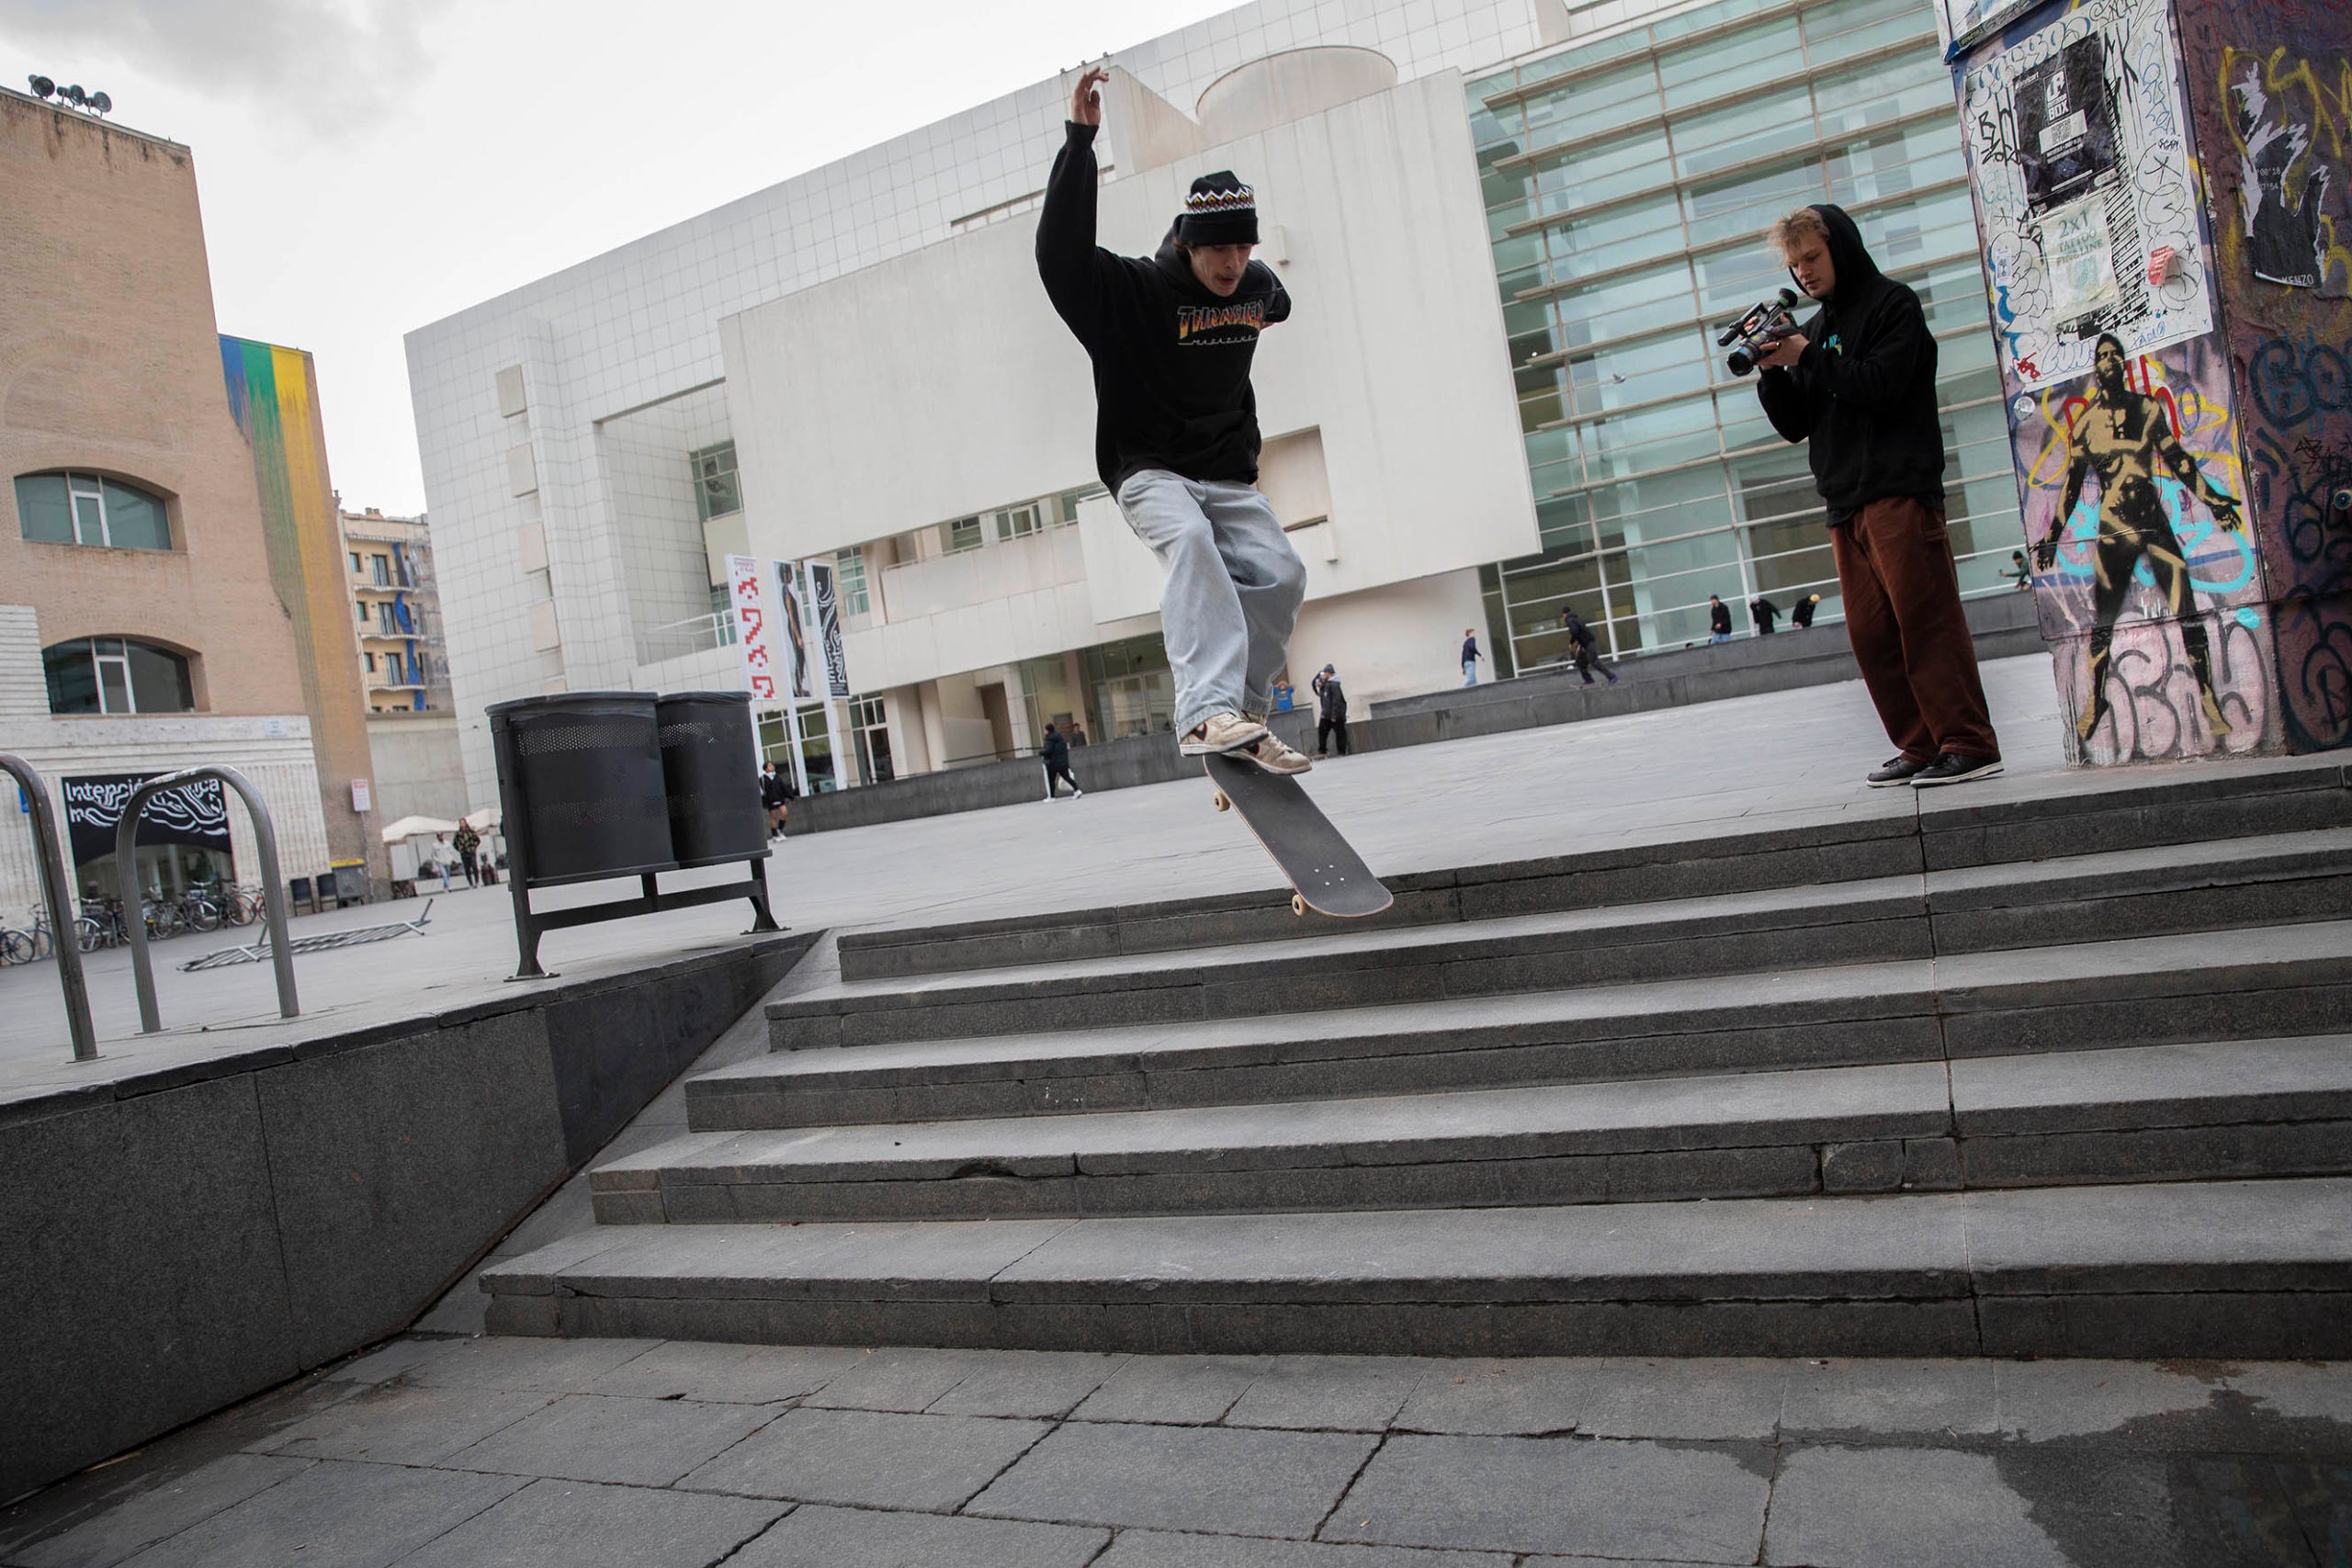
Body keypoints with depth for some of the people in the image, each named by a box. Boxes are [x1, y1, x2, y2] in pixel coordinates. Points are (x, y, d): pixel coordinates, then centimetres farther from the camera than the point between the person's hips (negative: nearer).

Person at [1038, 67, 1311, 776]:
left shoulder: (1257, 287, 5)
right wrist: (1079, 140, -31)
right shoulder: (1130, 291, -11)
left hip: (1228, 477, 6)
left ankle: (1243, 719, -5)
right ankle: (1206, 712, -48)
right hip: (1149, 471, -6)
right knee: (1189, 542, -35)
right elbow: (1061, 252, -28)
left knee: (1281, 574, -14)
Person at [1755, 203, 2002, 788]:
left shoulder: (1892, 304, 5)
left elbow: (1882, 384, -10)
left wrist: (1807, 358, -8)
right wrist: (1771, 373, 2)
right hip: (1845, 503, 6)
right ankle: (1919, 747, 6)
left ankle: (1969, 744, -9)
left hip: (1900, 492, -6)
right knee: (1871, 634, 1)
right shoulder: (1813, 330, 23)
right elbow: (1796, 424, 18)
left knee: (1925, 618, -11)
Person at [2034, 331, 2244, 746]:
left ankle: (2208, 700, -1)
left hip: (2154, 520, 1)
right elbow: (2073, 481, 7)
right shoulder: (2085, 420, 4)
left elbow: (2177, 459, 13)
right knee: (2102, 619, 1)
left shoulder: (2148, 408, 8)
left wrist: (2213, 499, 8)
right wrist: (2052, 537, 5)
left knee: (2186, 612, -8)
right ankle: (2096, 700, 18)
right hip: (2113, 527, -1)